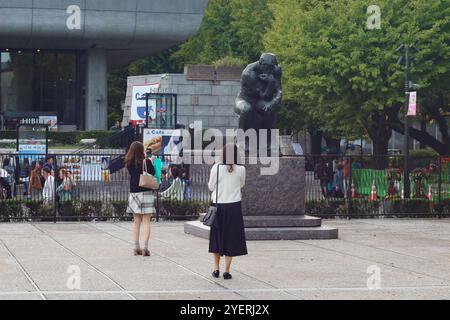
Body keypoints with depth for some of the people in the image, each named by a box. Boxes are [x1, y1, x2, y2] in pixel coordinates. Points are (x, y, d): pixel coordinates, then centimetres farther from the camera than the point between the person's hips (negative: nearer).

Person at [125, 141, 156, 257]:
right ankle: (145, 248, -9)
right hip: (146, 193, -4)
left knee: (136, 221, 11)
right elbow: (152, 173, -3)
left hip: (133, 194, 4)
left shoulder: (129, 163, 1)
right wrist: (151, 161, 8)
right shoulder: (146, 162, -11)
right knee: (146, 221, -2)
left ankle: (136, 247, 10)